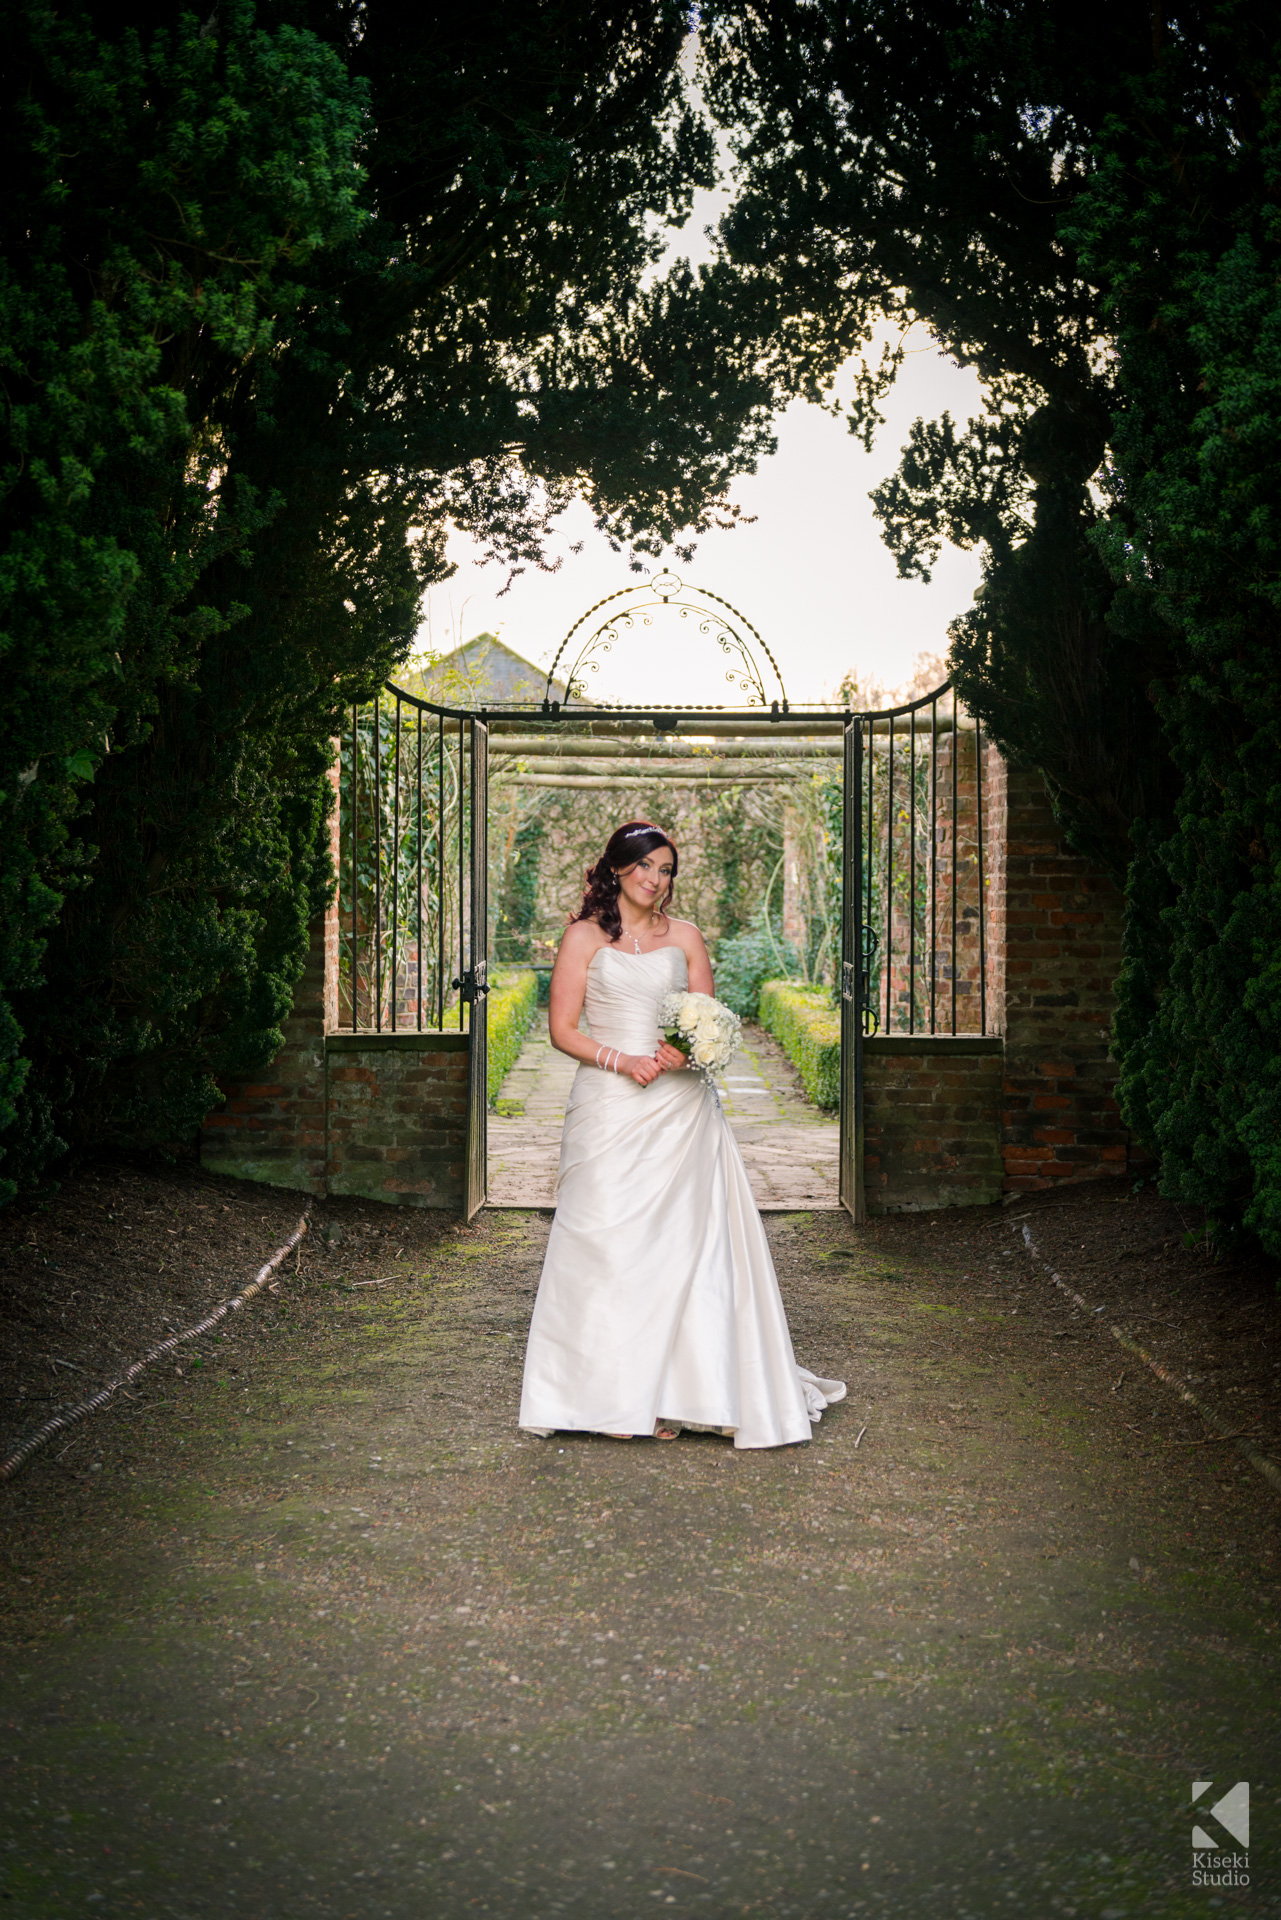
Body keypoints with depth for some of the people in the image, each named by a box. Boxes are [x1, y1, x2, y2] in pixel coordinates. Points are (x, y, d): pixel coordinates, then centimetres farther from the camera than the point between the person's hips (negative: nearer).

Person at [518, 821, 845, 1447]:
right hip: (610, 1107, -2)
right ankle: (614, 1393, 2)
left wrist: (686, 1051, -9)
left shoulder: (684, 937, 12)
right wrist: (621, 1060, -14)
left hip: (680, 1107, 3)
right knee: (611, 1244, -4)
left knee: (683, 1241, -2)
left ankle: (673, 1391, 3)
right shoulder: (584, 936, 4)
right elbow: (562, 1028, 0)